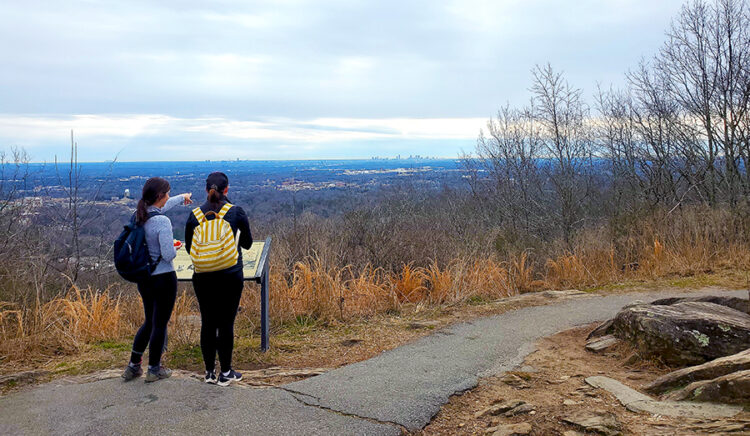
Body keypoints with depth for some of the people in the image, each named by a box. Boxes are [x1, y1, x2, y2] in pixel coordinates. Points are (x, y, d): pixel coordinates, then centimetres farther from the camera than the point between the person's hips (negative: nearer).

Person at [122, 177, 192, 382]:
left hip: (143, 278, 8)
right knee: (160, 324, 8)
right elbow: (168, 255, -24)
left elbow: (160, 207, 23)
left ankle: (133, 366, 28)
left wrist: (181, 198, 39)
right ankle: (154, 370, 21)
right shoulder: (162, 221, -23)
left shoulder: (140, 215, 2)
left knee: (150, 322, 22)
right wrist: (175, 247, -1)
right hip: (163, 279, -8)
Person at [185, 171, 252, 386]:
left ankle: (210, 372, 22)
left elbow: (189, 248, 8)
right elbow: (247, 243, 4)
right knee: (226, 324, 6)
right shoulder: (236, 212, -7)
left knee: (207, 323, 12)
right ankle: (225, 373, 14)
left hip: (203, 278, 2)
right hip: (230, 276, -2)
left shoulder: (194, 215, -1)